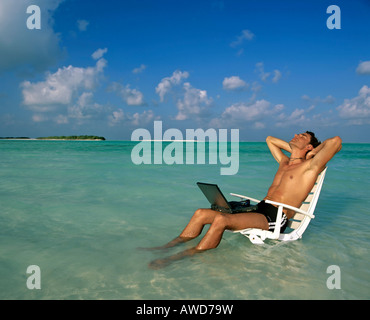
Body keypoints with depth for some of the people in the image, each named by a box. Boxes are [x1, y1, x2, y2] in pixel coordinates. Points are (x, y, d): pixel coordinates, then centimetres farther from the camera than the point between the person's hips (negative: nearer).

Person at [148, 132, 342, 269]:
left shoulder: (310, 166, 3)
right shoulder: (284, 162, 25)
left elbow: (336, 141, -11)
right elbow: (269, 139, 39)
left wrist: (312, 153, 5)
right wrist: (293, 149, 27)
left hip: (274, 219, -8)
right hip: (258, 210, 8)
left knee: (221, 220, -32)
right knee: (202, 213, -7)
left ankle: (180, 257, -25)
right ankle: (167, 247, 0)